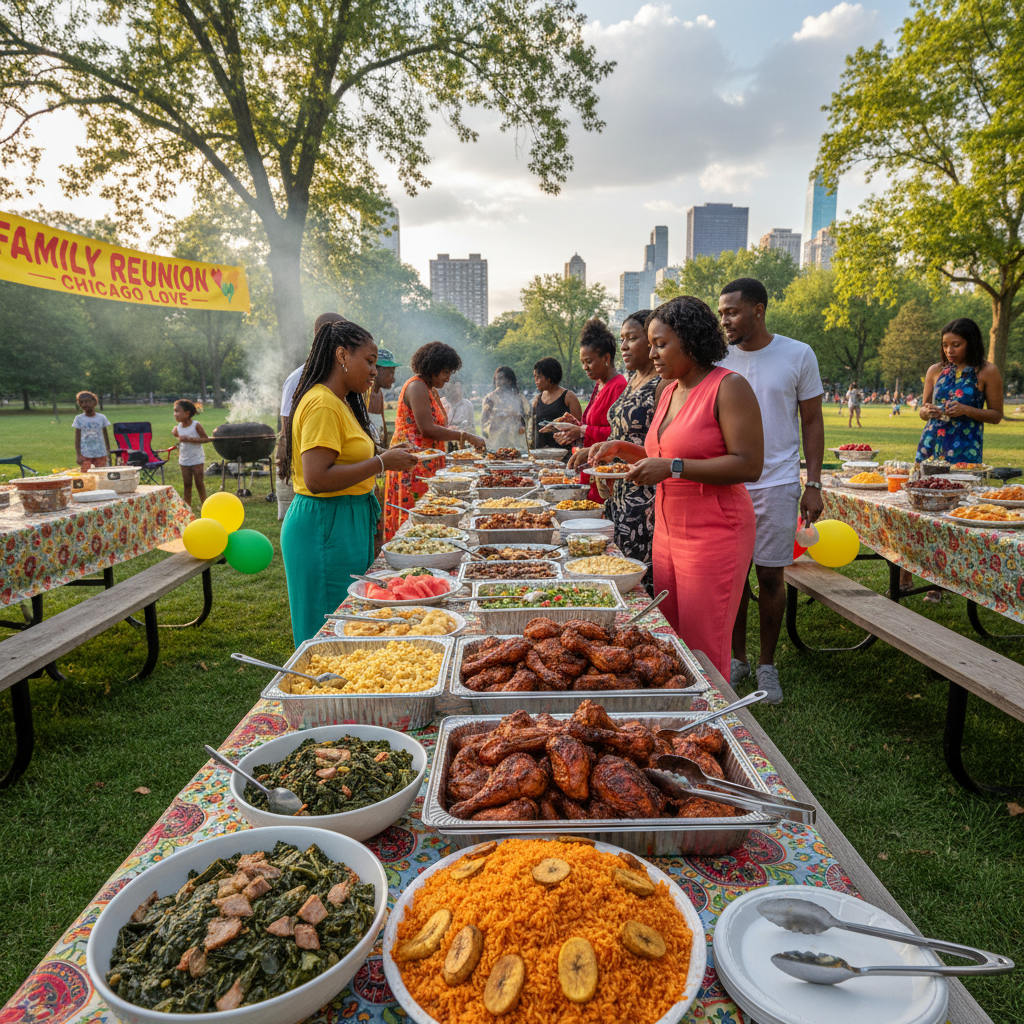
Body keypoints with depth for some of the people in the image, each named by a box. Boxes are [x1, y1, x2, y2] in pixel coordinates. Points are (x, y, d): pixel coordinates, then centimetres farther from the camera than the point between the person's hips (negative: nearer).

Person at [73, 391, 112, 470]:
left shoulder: (101, 417, 3)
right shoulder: (79, 419, 1)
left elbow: (106, 436, 10)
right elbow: (77, 439, 1)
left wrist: (108, 452, 8)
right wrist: (78, 455, -6)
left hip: (101, 454, 1)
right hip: (85, 454, -1)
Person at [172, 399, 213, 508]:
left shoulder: (196, 425, -14)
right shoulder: (177, 428, -2)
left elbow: (206, 439, -15)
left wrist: (191, 439, -23)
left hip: (197, 458, -3)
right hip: (184, 460, 3)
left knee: (199, 482, 3)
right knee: (186, 484, 5)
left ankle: (203, 503, 17)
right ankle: (187, 506, 12)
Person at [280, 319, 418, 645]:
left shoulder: (340, 402, 16)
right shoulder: (322, 404, -17)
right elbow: (317, 479, -25)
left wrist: (387, 458, 9)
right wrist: (381, 463, -19)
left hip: (347, 523, 10)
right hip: (325, 527, -10)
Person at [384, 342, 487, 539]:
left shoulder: (431, 390, 19)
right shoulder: (417, 387, -12)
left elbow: (439, 425, 18)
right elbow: (427, 429, -21)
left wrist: (461, 434, -2)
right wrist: (466, 436, -17)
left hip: (428, 463, 10)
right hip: (414, 464, -10)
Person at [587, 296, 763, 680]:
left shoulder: (728, 387, -11)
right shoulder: (670, 390, 14)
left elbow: (749, 465, -19)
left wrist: (672, 468, -23)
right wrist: (621, 449, 10)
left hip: (713, 532, -8)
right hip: (667, 529, 8)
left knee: (704, 650, 1)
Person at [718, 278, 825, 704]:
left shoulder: (797, 355, 0)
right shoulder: (718, 359, 3)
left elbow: (812, 421, 4)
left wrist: (813, 484, -2)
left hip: (776, 484, -1)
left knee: (770, 576, 5)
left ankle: (766, 664, 21)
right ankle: (736, 658, 24)